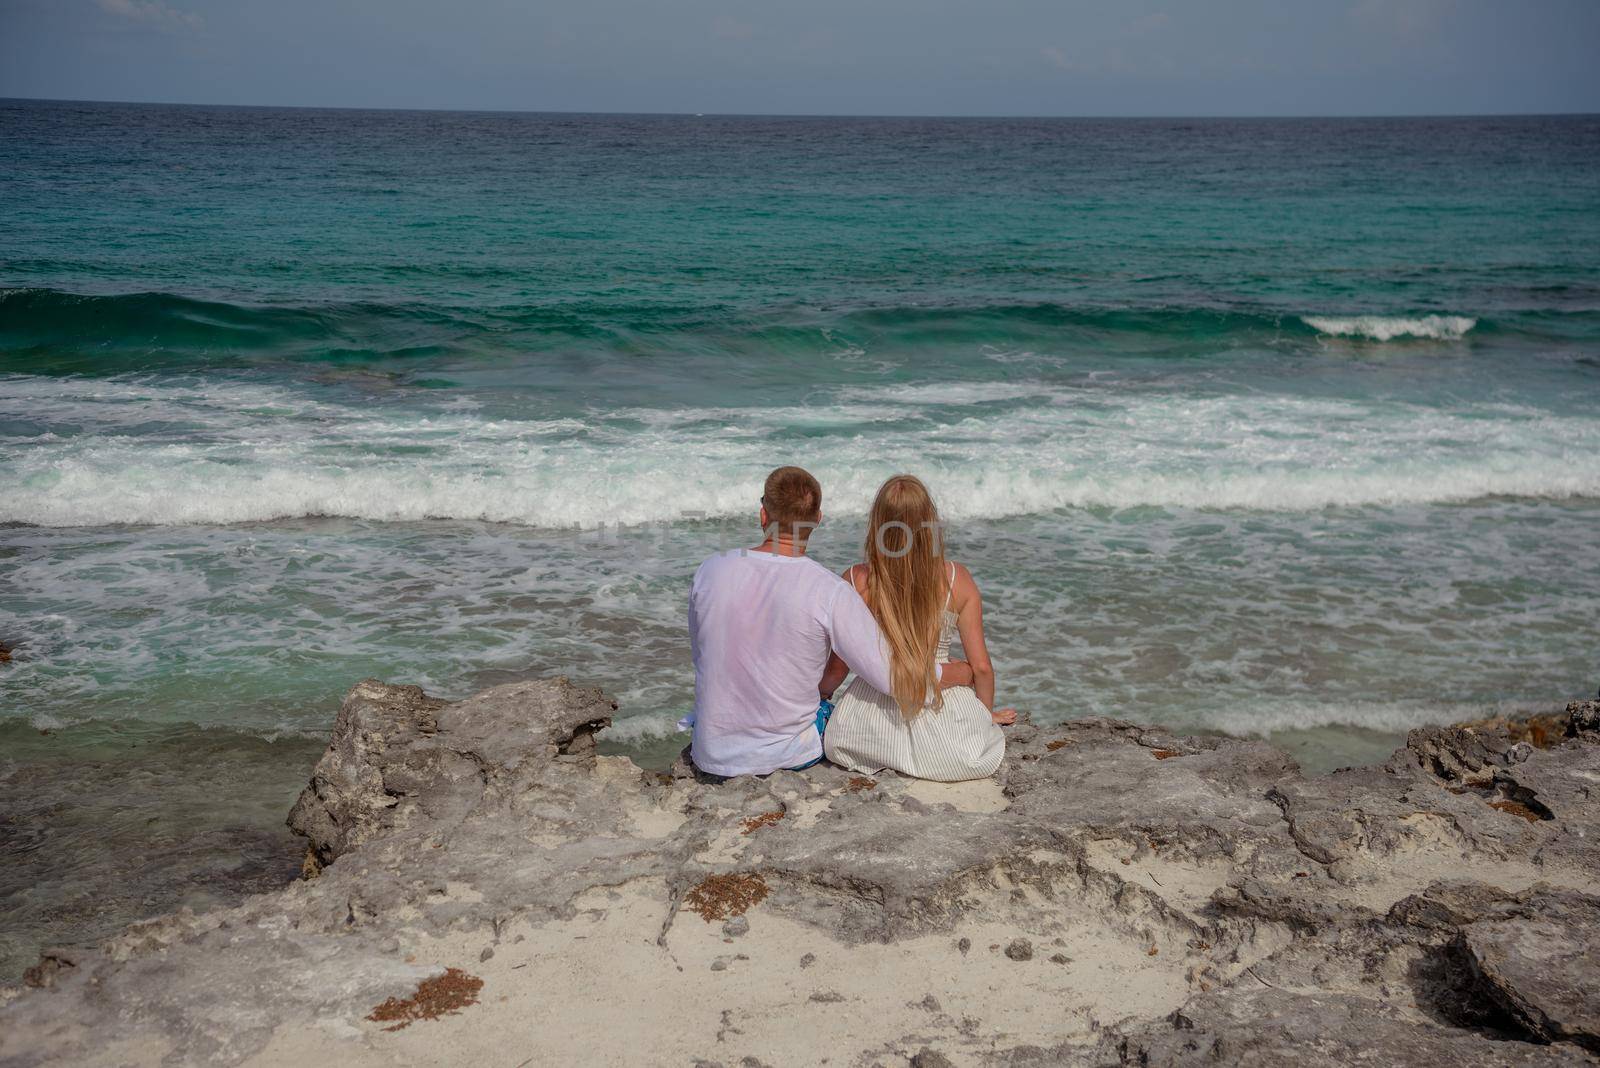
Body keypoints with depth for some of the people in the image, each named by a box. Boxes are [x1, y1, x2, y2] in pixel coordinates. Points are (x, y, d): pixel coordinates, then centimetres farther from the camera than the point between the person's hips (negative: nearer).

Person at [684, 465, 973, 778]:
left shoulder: (710, 572, -9)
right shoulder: (831, 592, -18)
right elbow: (891, 677, -14)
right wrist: (960, 673, 4)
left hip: (712, 754, 3)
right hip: (789, 753, -2)